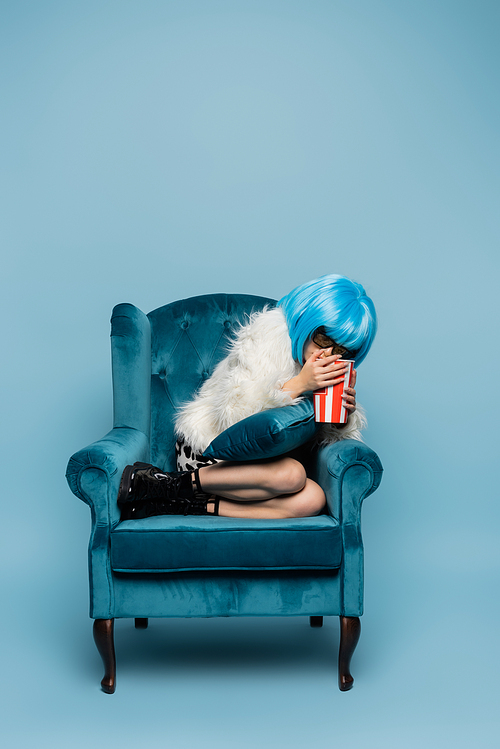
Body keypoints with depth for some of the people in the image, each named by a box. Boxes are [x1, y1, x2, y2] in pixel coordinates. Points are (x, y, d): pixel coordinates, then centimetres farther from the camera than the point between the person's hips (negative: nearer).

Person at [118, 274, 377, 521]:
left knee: (312, 500, -25)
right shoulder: (269, 333, -15)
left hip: (261, 456, 6)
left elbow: (327, 434, 7)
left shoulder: (341, 368, 5)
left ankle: (188, 505, -21)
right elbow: (234, 413, -21)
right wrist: (299, 384, -28)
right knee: (291, 474, -33)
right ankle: (174, 484, -20)